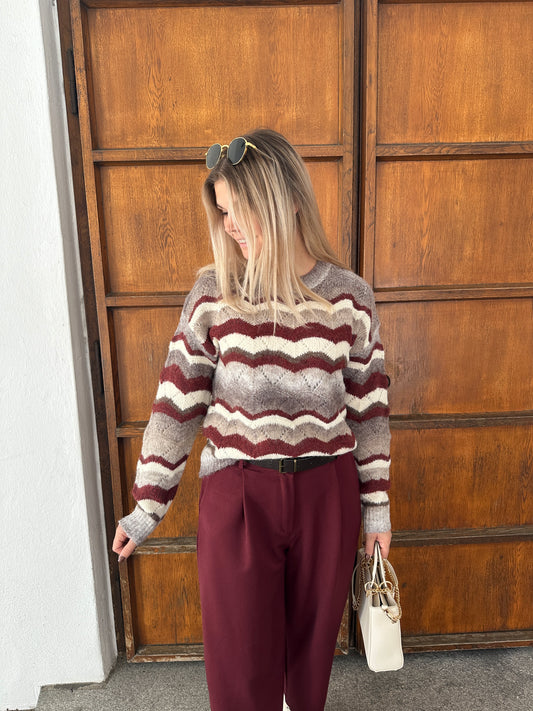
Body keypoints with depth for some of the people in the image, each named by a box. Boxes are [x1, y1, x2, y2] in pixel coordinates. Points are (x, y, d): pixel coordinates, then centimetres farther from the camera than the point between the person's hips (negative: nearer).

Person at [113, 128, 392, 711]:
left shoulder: (349, 296, -3)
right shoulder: (213, 293, -5)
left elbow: (370, 409, 3)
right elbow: (178, 402, -2)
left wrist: (377, 507, 7)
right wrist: (147, 507, 1)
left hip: (326, 493, 1)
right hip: (236, 495, -1)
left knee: (313, 640, 21)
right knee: (241, 661, 12)